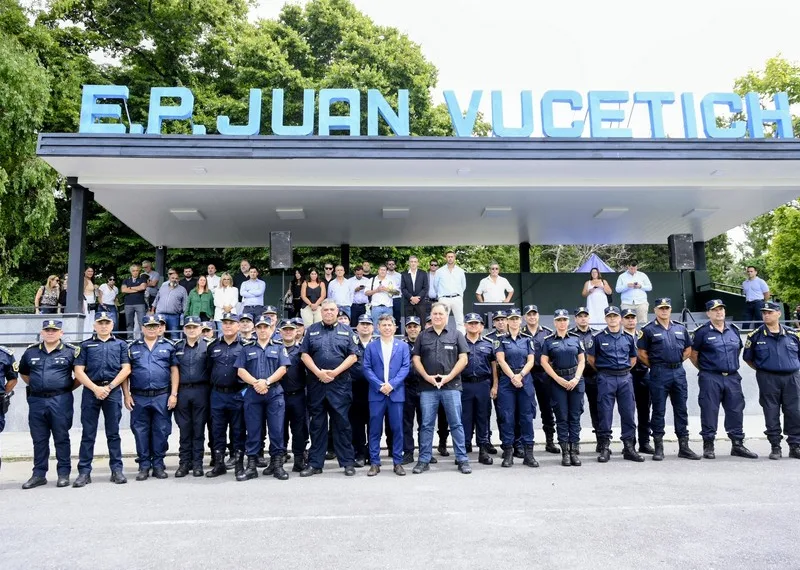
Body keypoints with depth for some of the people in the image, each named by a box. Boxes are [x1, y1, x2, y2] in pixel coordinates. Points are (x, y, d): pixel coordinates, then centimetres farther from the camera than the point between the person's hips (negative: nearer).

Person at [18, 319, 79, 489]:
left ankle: (64, 474, 10)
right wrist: (35, 386, 14)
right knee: (39, 439, 10)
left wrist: (70, 387, 1)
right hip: (36, 401, 4)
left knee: (61, 438, 3)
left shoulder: (71, 352, -1)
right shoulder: (30, 352, 10)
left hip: (61, 401, -3)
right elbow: (23, 373, 24)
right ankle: (39, 475, 19)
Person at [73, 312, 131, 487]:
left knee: (113, 433, 4)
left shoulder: (121, 344, 12)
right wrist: (95, 388, -9)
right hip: (90, 391, 0)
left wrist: (109, 387, -8)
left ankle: (117, 470, 9)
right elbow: (79, 371, 3)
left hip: (113, 392, 0)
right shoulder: (86, 345, 11)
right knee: (88, 434, 3)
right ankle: (84, 472, 9)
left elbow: (126, 369, 3)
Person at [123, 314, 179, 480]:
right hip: (139, 398, 1)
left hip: (162, 397, -1)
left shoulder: (168, 346, 6)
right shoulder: (133, 348, 9)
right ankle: (144, 466, 17)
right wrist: (127, 395, -1)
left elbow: (174, 371, 4)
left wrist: (173, 394, -3)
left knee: (161, 431, 4)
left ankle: (158, 465, 15)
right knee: (141, 432, 6)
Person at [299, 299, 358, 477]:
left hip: (340, 384, -1)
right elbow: (305, 355, 4)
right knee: (317, 424, 8)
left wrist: (335, 372, -10)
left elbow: (353, 356, 2)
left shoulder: (346, 331, 8)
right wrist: (319, 372, -10)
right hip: (316, 384, 1)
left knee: (342, 423, 2)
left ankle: (348, 462, 10)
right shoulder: (312, 330, 10)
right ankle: (315, 463, 15)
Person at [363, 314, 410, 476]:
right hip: (376, 393, 0)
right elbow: (366, 368, 0)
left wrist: (392, 384, -13)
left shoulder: (403, 346, 8)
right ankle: (374, 463, 11)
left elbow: (406, 367, -1)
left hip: (396, 393, 0)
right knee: (375, 429, 3)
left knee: (397, 429, 4)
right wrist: (380, 385, -12)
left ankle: (398, 462, 14)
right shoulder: (371, 347, 8)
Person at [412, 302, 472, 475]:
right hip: (427, 387, 1)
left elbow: (463, 359, 0)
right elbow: (416, 359, 7)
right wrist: (427, 377, -7)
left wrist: (449, 377, -9)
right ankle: (424, 460, 13)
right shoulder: (422, 336, 10)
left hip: (451, 386, -1)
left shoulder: (456, 335, 5)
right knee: (426, 424, 5)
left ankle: (462, 459, 10)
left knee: (456, 423, 2)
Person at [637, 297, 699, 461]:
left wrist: (677, 362, 9)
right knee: (658, 411, 1)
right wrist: (655, 366, -1)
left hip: (679, 372, 4)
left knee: (681, 410, 9)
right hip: (659, 374, -4)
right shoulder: (648, 330, -2)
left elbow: (688, 349, 19)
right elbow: (641, 354, -2)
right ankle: (658, 447, 8)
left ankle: (684, 446, 17)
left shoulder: (680, 328, 11)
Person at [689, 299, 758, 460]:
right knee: (709, 412, -2)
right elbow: (693, 354, 0)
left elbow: (738, 349, 24)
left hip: (732, 377, 5)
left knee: (736, 411, 7)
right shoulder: (702, 331, -4)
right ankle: (708, 446, 7)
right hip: (710, 379, -5)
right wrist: (704, 368, 5)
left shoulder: (733, 330, 11)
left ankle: (737, 445, 18)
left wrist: (731, 365, 18)